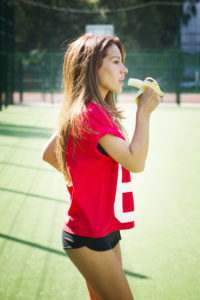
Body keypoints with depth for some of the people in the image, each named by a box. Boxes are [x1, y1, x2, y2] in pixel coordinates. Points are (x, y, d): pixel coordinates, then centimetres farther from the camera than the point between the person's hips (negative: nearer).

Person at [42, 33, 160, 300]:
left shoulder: (82, 111, 9)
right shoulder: (92, 113, -21)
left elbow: (49, 154, 20)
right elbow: (135, 162, -25)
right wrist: (144, 112, -17)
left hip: (104, 230, 10)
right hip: (90, 238, -10)